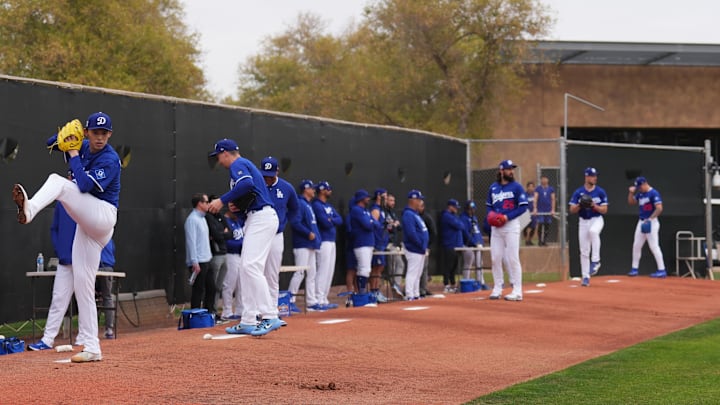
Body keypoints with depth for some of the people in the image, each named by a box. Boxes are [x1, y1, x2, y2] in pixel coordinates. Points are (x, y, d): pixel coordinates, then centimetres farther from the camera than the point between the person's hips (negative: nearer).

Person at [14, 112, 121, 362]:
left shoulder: (110, 159, -12)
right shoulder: (84, 147, 10)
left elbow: (85, 186, -24)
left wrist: (73, 155, -16)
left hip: (102, 217, -8)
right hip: (87, 225, 8)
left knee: (58, 181, -24)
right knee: (81, 284, 4)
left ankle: (30, 209, -59)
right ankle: (92, 348, 6)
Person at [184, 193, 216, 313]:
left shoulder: (202, 218, 16)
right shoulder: (192, 219, -13)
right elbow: (191, 241, -19)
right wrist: (195, 262, -22)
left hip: (206, 261, 9)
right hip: (198, 262, -9)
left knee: (211, 287, 12)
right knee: (198, 290, -5)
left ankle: (210, 312, 21)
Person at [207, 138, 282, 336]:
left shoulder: (237, 164, -5)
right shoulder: (246, 164, 26)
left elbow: (247, 184, -26)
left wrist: (222, 200, -20)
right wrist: (237, 208, 6)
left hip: (261, 218, -11)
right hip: (258, 218, 11)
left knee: (251, 266, -18)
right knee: (247, 268, 9)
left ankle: (270, 317, -24)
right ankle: (248, 322, 9)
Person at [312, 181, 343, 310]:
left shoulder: (329, 206, 18)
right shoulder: (317, 205, -11)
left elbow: (339, 220, 7)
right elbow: (326, 223, -20)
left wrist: (330, 220, -11)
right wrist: (333, 221, 1)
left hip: (332, 241, 10)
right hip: (323, 242, -10)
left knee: (330, 271, 11)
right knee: (323, 270, -11)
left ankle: (324, 299, 15)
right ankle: (319, 301, -10)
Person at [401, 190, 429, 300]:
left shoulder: (415, 214, 18)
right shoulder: (408, 214, -15)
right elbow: (411, 233, -24)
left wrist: (424, 246, 12)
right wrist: (421, 245, -19)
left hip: (421, 250, 11)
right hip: (414, 250, -11)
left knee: (418, 274, 15)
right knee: (412, 273, -10)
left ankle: (416, 295, 21)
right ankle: (409, 295, -10)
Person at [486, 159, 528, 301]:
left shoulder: (516, 187, -3)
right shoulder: (493, 187, 11)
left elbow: (523, 206, -8)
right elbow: (489, 205, 20)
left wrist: (507, 217, -17)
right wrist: (490, 215, -2)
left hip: (511, 225, -5)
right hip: (496, 227, 5)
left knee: (512, 258, -7)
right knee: (495, 258, 6)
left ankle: (517, 291, -5)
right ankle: (497, 289, 16)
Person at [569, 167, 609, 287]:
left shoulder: (600, 192, -1)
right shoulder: (578, 192, 0)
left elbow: (604, 210, -2)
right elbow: (572, 210, 0)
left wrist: (594, 206, -19)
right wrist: (579, 205, -20)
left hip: (597, 219, -2)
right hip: (583, 222, 2)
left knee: (593, 231, -38)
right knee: (584, 251, 1)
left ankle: (595, 261, -29)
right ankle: (586, 277, 11)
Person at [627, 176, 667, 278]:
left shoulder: (653, 193, -14)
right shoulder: (640, 194, 12)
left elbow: (659, 208, -21)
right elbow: (631, 202, 20)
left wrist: (650, 219, -25)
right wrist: (631, 193, 3)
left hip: (651, 223, -9)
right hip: (641, 222, 9)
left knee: (654, 246, -11)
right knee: (636, 245, 9)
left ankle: (662, 270, -9)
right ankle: (634, 269, 17)